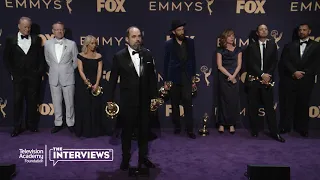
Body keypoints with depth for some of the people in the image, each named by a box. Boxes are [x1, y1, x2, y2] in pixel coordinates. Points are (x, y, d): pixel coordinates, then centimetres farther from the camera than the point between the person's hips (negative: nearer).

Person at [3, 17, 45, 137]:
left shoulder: (36, 39, 5)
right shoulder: (11, 39, 3)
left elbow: (41, 57, 6)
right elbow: (6, 58, 6)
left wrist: (40, 72, -2)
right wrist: (12, 72, -1)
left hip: (33, 76, 1)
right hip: (18, 76, 0)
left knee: (32, 101, 7)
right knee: (17, 101, 2)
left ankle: (31, 125, 19)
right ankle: (17, 127, 11)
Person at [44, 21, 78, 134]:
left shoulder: (71, 44, -5)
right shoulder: (47, 44, 2)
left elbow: (76, 60, 5)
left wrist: (69, 70, 9)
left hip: (67, 77, -2)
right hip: (54, 78, 2)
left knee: (69, 102, 4)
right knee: (56, 102, 10)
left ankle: (70, 123, 17)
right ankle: (58, 123, 22)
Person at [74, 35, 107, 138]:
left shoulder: (98, 56, 4)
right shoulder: (81, 55, 1)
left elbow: (99, 71, -2)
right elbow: (80, 70, -7)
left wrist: (96, 84, -15)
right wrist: (86, 81, -21)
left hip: (95, 84, 1)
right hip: (82, 84, -1)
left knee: (95, 107, 3)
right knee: (83, 107, 1)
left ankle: (95, 130, 15)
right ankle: (84, 130, 13)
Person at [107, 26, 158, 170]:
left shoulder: (147, 54, 1)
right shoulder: (119, 56, -7)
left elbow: (152, 77, 5)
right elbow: (113, 79, -3)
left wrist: (154, 96, 4)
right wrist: (110, 99, -3)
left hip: (144, 100, 3)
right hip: (127, 100, -2)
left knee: (144, 130, 13)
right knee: (127, 131, 11)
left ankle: (143, 157, 30)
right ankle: (126, 158, 27)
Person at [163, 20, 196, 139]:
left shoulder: (190, 42, 4)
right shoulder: (169, 44, -1)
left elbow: (193, 59, 8)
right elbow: (166, 62, 0)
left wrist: (193, 75, 5)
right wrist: (165, 80, -2)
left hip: (186, 77, 0)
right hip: (174, 78, 0)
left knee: (188, 103, -6)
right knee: (175, 104, 9)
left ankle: (190, 129, 0)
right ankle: (177, 127, 23)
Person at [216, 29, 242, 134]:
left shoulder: (238, 50, 8)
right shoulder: (220, 50, 2)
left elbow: (239, 65, 2)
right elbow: (219, 66, -6)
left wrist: (233, 76, -13)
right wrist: (229, 76, -14)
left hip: (235, 78, 2)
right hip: (223, 78, -2)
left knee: (233, 100, 1)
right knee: (223, 100, 0)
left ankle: (232, 124, 7)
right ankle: (222, 124, 6)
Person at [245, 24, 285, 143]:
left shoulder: (273, 45, 10)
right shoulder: (251, 47, 6)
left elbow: (274, 62, 5)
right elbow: (251, 64, -4)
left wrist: (268, 75, -9)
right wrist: (262, 74, -13)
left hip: (267, 79, 0)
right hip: (253, 80, 0)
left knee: (269, 106, 0)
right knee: (253, 107, 3)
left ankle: (274, 132, 4)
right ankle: (254, 131, 14)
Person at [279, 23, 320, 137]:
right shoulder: (290, 45, 11)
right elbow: (285, 61, 0)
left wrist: (304, 73, -11)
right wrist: (294, 72, -14)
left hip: (306, 81, 0)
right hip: (291, 80, 0)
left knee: (303, 105, 7)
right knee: (289, 104, 3)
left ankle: (302, 128, 16)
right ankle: (285, 127, 10)